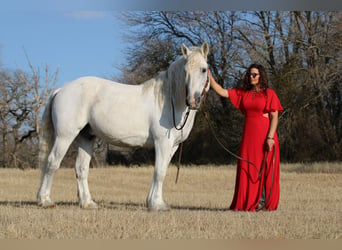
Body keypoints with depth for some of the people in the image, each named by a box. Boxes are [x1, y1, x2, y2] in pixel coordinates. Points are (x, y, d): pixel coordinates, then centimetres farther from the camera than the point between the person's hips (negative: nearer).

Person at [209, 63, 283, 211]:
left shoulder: (269, 94, -1)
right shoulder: (242, 93, 12)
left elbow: (274, 117, -7)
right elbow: (221, 91, 8)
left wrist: (270, 137, -16)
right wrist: (209, 76, -1)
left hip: (264, 136, -5)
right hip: (248, 135, 5)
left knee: (264, 168, -2)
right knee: (246, 168, 3)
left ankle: (263, 202, 3)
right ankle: (247, 203, 9)